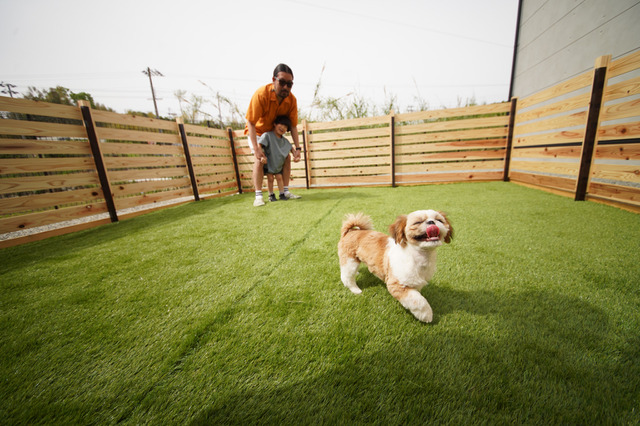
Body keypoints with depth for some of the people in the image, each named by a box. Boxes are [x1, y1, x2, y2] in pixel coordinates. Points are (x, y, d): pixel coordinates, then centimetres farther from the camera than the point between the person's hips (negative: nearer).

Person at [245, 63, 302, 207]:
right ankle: (258, 196, -19)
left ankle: (285, 192, 4)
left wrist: (297, 148, -18)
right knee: (259, 159, -22)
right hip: (257, 131, -4)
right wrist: (256, 148, -37)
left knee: (286, 157, -4)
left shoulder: (292, 100, -19)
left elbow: (293, 126, -11)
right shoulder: (261, 94, -32)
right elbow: (251, 122, -30)